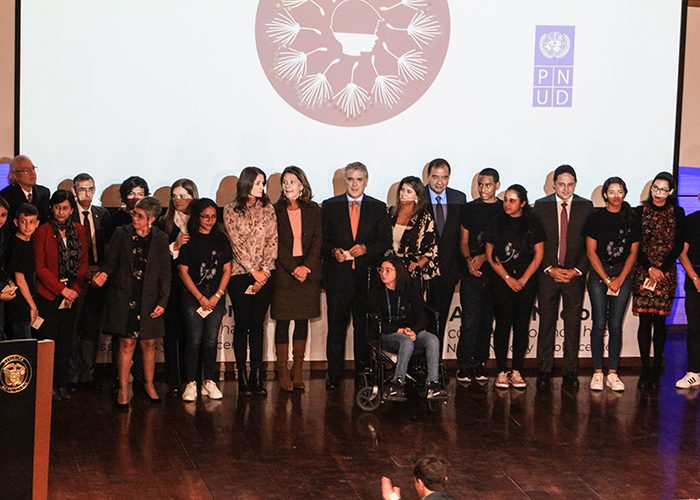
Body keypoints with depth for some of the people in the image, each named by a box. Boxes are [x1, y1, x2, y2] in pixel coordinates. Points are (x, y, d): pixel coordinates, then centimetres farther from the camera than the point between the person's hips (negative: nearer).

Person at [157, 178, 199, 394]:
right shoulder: (163, 223, 5)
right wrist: (174, 246, -15)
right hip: (171, 284, 0)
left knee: (190, 333, 0)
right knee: (171, 332, -1)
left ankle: (189, 378, 8)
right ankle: (173, 381, 4)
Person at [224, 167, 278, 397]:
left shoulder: (268, 209, 8)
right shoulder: (231, 211, -1)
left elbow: (272, 241, 3)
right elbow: (237, 244, -5)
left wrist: (264, 270, -8)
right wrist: (253, 271, -9)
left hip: (264, 274, 2)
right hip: (240, 274, -2)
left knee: (258, 324, 3)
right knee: (241, 324, 0)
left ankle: (256, 377, 5)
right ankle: (242, 377, 4)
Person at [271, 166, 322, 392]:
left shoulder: (313, 210, 8)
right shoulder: (275, 210, 1)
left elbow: (317, 242, 4)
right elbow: (276, 244, -3)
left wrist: (306, 267, -9)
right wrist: (294, 268, -11)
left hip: (308, 272, 2)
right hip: (283, 273, -2)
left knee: (303, 321, 5)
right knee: (282, 322, -2)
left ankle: (297, 371, 11)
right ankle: (283, 373, 3)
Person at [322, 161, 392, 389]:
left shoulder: (378, 208, 10)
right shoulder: (330, 206, 9)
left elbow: (386, 241, 6)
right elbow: (321, 240, 8)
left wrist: (365, 248, -10)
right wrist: (333, 251, -12)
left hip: (367, 276, 1)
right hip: (337, 275, 0)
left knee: (364, 326, 3)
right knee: (336, 325, -2)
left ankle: (363, 373, 12)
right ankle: (334, 375, 3)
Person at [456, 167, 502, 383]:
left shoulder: (505, 210, 7)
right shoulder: (469, 209, 10)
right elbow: (464, 241, 9)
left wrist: (484, 257, -11)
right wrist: (469, 260, -10)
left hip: (494, 271, 1)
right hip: (471, 271, -1)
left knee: (487, 320, 4)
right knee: (470, 320, -8)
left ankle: (480, 364, 11)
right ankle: (464, 365, -5)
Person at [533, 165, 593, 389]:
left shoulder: (586, 206, 5)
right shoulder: (541, 206, 4)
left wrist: (577, 270, -7)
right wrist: (550, 269, -8)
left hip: (575, 273, 0)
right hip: (547, 272, 0)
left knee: (573, 324, 2)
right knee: (546, 323, 0)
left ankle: (570, 372, 7)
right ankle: (544, 372, 4)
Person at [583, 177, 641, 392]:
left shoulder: (632, 219, 5)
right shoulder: (595, 217, 0)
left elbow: (633, 252, 7)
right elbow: (591, 251, -1)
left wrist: (620, 279, -2)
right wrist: (607, 280, -5)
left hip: (623, 275, 2)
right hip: (598, 275, -1)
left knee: (615, 325, 1)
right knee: (599, 324, -4)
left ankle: (613, 374, 4)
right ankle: (597, 373, 1)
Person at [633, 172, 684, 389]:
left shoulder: (677, 213, 5)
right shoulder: (640, 212, 5)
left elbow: (679, 246, 2)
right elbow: (635, 245, 2)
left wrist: (661, 270, -7)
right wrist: (649, 269, -8)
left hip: (666, 273, 0)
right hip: (643, 272, 0)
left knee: (660, 321, 1)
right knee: (645, 320, -3)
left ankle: (656, 369, 7)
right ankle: (645, 369, 1)